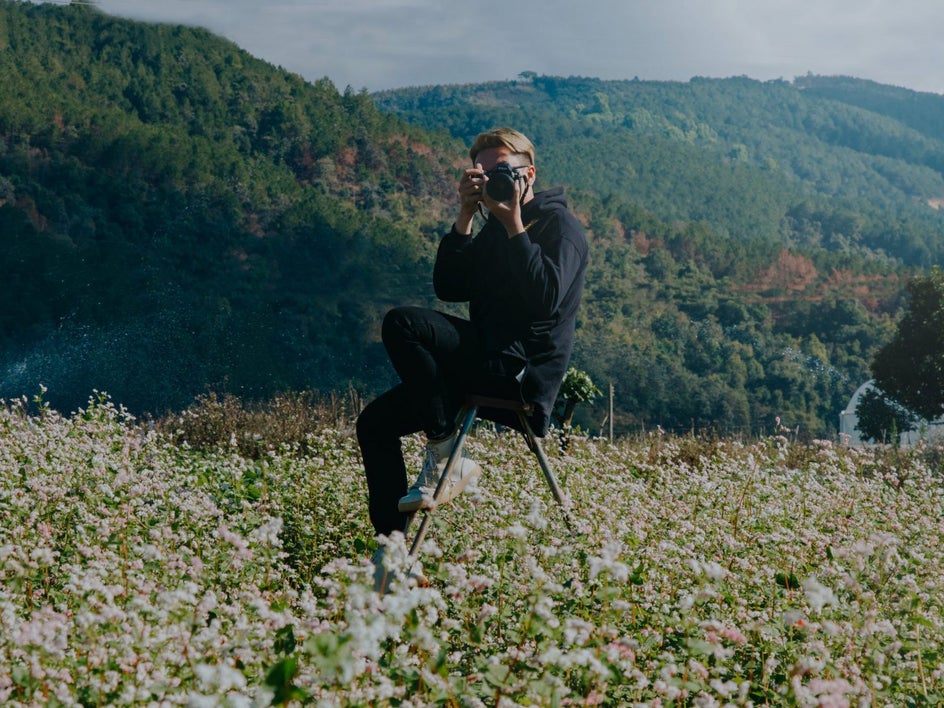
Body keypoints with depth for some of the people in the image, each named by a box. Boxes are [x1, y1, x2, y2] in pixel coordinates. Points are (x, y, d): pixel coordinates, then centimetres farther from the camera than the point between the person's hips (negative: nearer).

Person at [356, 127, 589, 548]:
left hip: (522, 365, -9)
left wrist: (514, 225, -16)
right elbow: (449, 289, 9)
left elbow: (547, 298, -20)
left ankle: (445, 457, -18)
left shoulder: (559, 224, -1)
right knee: (375, 422, 1)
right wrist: (466, 217, 2)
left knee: (401, 324, -26)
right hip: (488, 363, 9)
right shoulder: (494, 228, 22)